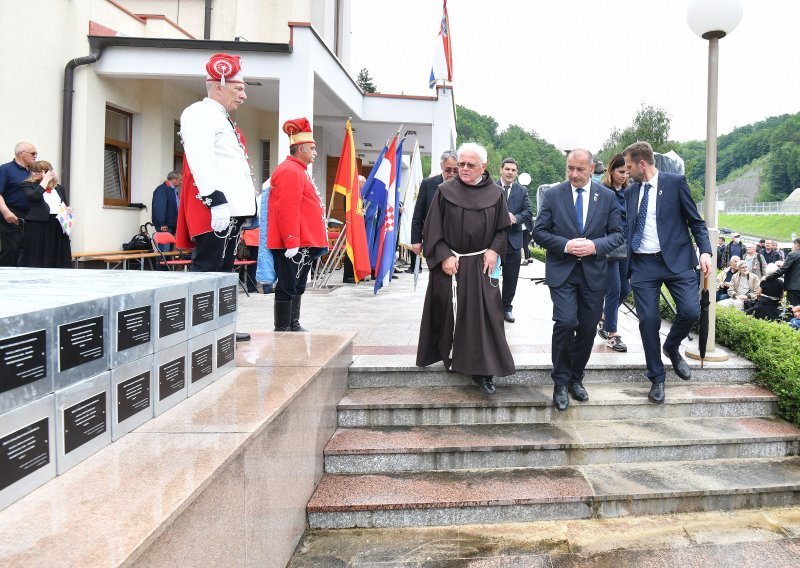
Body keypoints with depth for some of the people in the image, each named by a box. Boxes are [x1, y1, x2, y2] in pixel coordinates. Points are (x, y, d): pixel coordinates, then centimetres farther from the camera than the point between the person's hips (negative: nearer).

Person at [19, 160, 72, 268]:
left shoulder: (59, 188, 18)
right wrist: (45, 180, -5)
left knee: (58, 259, 2)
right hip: (38, 225, -3)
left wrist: (68, 210, 2)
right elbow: (34, 196, -14)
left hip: (58, 226, 4)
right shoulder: (27, 185, 6)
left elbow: (64, 206, 25)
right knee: (37, 259, -4)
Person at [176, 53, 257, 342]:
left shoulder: (223, 119, 24)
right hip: (215, 209, -10)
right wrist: (216, 200, -26)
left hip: (232, 208, 10)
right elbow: (200, 162, -19)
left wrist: (240, 205, 22)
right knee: (207, 269, -10)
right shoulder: (200, 114, -7)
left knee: (223, 268, 13)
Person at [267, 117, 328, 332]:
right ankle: (282, 331, 1)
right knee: (287, 288, -5)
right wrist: (291, 242, -25)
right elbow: (286, 210, -22)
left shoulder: (298, 171, 20)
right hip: (294, 245, -11)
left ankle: (294, 326, 25)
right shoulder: (290, 171, -14)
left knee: (298, 286, 16)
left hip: (304, 242, 11)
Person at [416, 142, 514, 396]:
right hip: (450, 263, -1)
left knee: (484, 316, -3)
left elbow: (502, 228, 10)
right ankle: (450, 355, 28)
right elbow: (432, 228, -3)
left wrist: (494, 250, -6)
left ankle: (483, 370, 3)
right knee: (450, 314, 7)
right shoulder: (445, 191, -2)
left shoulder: (495, 194, 3)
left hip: (481, 265, 1)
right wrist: (444, 256, -11)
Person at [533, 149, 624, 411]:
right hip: (562, 271, -2)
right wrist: (565, 245, -16)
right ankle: (560, 382, 1)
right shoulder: (553, 195, 1)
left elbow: (618, 234, 5)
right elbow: (539, 232, -1)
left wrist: (595, 246, -14)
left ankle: (576, 378, 28)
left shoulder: (607, 196, 5)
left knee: (587, 329, 8)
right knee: (565, 323, -17)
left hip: (594, 272, 2)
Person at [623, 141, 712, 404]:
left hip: (676, 259, -2)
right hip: (643, 264, 3)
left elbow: (695, 221, 1)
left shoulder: (675, 182, 0)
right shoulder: (631, 191, 11)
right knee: (648, 320, -2)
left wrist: (705, 250, -11)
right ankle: (656, 379, 12)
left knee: (690, 311, -15)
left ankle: (671, 348, 18)